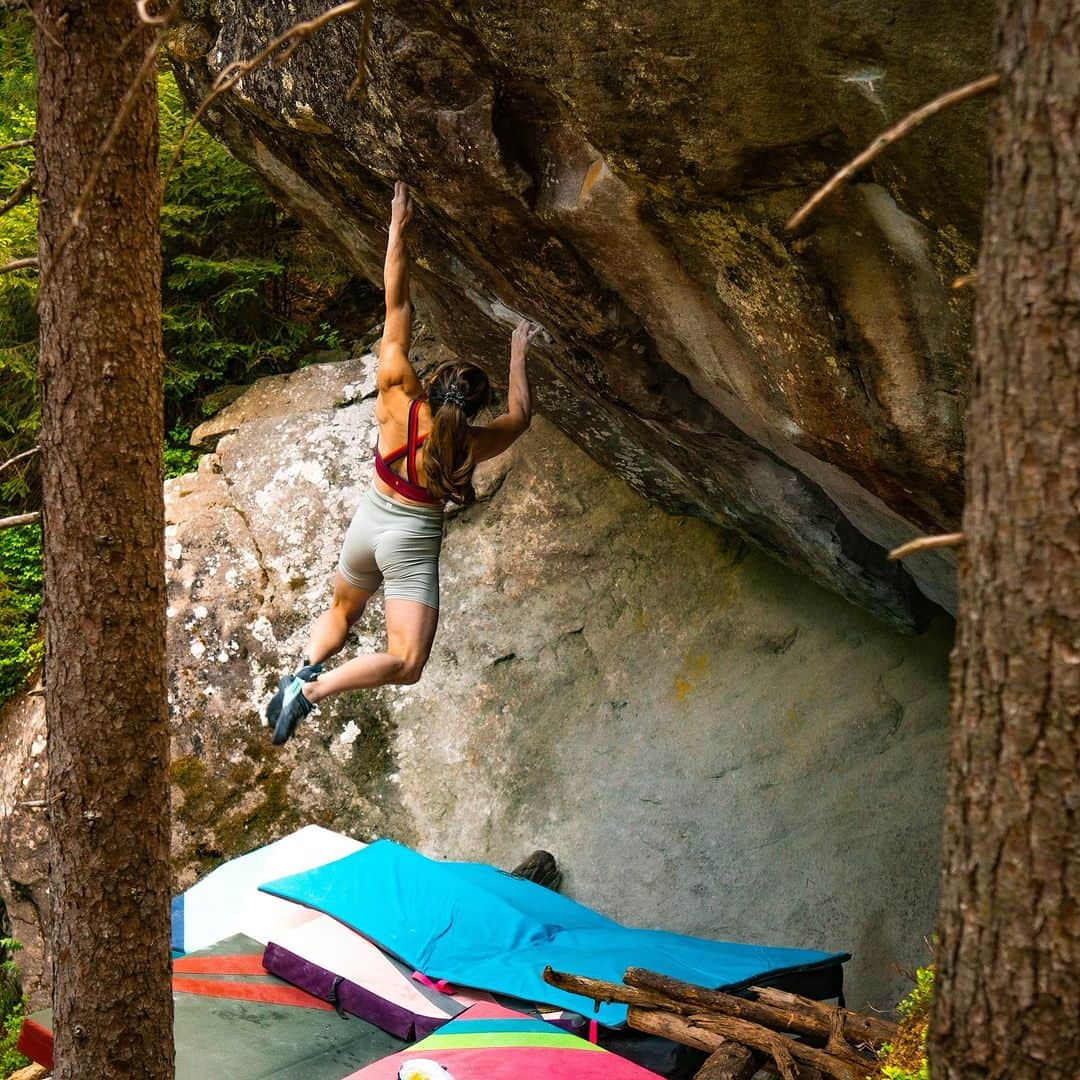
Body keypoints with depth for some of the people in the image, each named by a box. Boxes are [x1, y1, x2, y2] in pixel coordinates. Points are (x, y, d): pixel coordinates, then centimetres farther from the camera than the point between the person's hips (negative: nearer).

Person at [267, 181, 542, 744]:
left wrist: (397, 226, -7)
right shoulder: (470, 443, -13)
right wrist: (519, 354, 22)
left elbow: (397, 305, -10)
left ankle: (307, 666, 2)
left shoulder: (398, 398, -13)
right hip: (413, 542, -4)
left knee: (341, 611, 29)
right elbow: (519, 414, 10)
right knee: (406, 662, -8)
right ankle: (312, 690, -27)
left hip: (369, 523, 4)